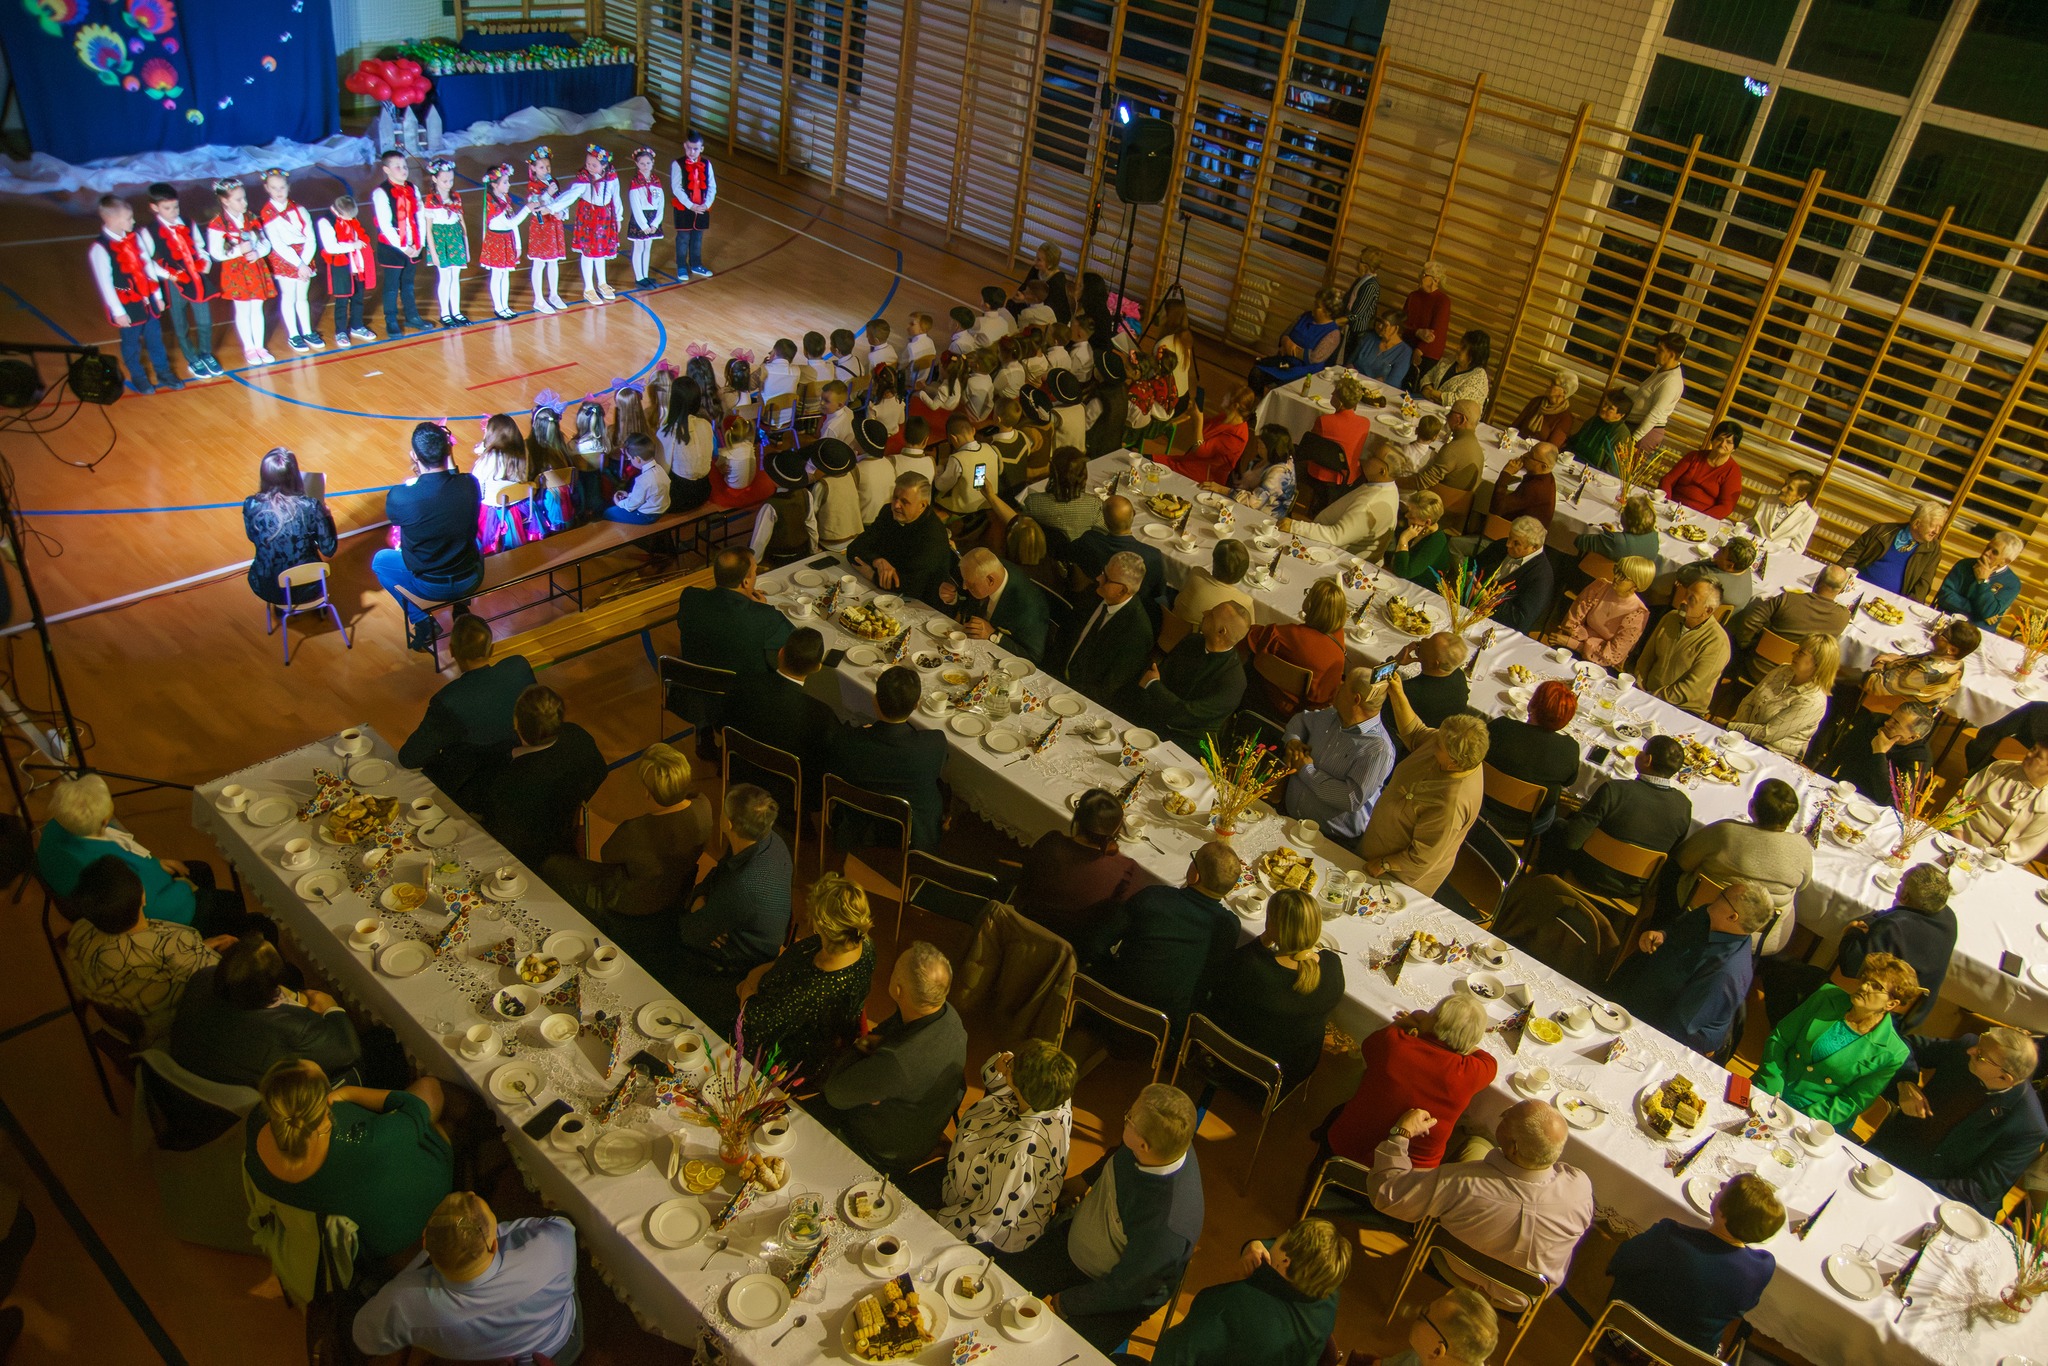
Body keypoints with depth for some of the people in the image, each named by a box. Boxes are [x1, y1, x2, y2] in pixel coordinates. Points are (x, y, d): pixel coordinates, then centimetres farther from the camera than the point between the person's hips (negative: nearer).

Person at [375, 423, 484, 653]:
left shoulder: (400, 497, -25)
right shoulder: (470, 484, -19)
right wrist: (450, 463, 1)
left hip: (431, 588, -3)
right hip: (472, 580, 3)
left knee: (380, 560, 26)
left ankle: (423, 622, 20)